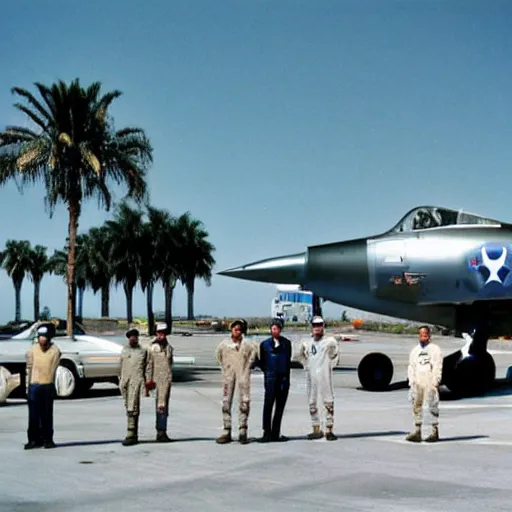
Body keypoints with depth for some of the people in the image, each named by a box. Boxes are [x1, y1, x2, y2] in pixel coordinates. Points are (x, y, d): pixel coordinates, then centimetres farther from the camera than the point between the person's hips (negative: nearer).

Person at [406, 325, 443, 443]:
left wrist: (435, 382, -12)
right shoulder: (415, 350, 17)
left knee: (433, 406, -2)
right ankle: (417, 432, 2)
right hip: (417, 382, 5)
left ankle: (435, 432, 4)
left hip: (430, 381, -4)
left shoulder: (435, 349, 3)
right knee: (416, 406, 1)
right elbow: (411, 366, 15)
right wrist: (411, 381, 3)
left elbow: (438, 366, -3)